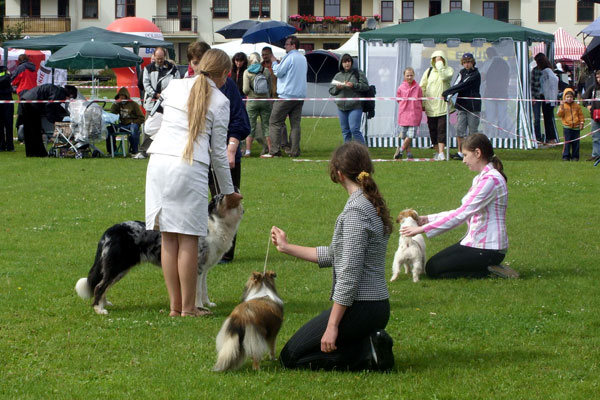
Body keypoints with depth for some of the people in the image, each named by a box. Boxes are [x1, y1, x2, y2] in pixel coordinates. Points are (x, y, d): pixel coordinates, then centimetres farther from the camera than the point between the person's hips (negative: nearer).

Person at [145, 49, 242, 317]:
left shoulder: (174, 87, 14)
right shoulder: (219, 101, 4)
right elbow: (218, 152, 7)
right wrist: (228, 191, 15)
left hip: (159, 161, 4)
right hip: (190, 167, -4)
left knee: (168, 238, 7)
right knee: (188, 240, 0)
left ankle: (175, 305, 11)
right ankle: (188, 307, 3)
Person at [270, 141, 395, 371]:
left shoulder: (355, 210, -18)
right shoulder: (372, 205, 12)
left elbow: (350, 273, -23)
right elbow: (333, 255, 20)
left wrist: (332, 325, -21)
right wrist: (287, 248, 26)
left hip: (359, 308, -10)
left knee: (291, 357, 2)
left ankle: (367, 353, -9)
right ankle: (370, 343, 6)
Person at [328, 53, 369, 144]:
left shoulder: (358, 73, 3)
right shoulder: (338, 75, 15)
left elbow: (365, 86, -3)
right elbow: (331, 90, 16)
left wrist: (354, 85, -16)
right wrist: (337, 88, -5)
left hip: (355, 107, -5)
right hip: (341, 107, 5)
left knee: (354, 129, -13)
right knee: (345, 131, 7)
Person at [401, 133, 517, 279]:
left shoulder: (490, 180, -20)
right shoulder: (481, 178, 13)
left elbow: (461, 215, -24)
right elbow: (463, 212, 17)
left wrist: (422, 229, -22)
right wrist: (427, 219, 10)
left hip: (487, 249, -10)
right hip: (476, 241, 10)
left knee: (432, 269, -7)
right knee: (434, 262, 14)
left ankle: (487, 271, -8)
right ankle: (489, 267, 8)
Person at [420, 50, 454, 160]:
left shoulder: (448, 69, 3)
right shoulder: (429, 71, 10)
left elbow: (445, 76, -20)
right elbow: (422, 87, 11)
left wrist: (440, 64, -14)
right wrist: (422, 103, 5)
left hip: (443, 105, -3)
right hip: (430, 106, 3)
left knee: (442, 129, -11)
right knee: (433, 130, 5)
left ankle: (441, 152, -16)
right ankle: (437, 152, 15)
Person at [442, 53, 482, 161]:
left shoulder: (475, 75, -10)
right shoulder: (462, 72, 11)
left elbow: (462, 86, -17)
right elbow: (456, 85, 1)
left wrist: (447, 92, -19)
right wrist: (448, 95, -18)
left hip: (473, 106, -5)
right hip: (462, 105, 5)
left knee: (473, 131, 0)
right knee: (460, 129, 0)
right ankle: (460, 152, 2)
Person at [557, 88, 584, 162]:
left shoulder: (577, 106, 6)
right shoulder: (563, 106, 1)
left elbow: (581, 115, 11)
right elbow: (559, 114, -10)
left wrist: (582, 123, 2)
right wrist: (561, 107, -20)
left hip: (576, 127, 2)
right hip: (567, 127, -2)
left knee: (575, 142, 3)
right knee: (567, 142, -4)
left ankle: (575, 156, 10)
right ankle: (566, 156, 2)